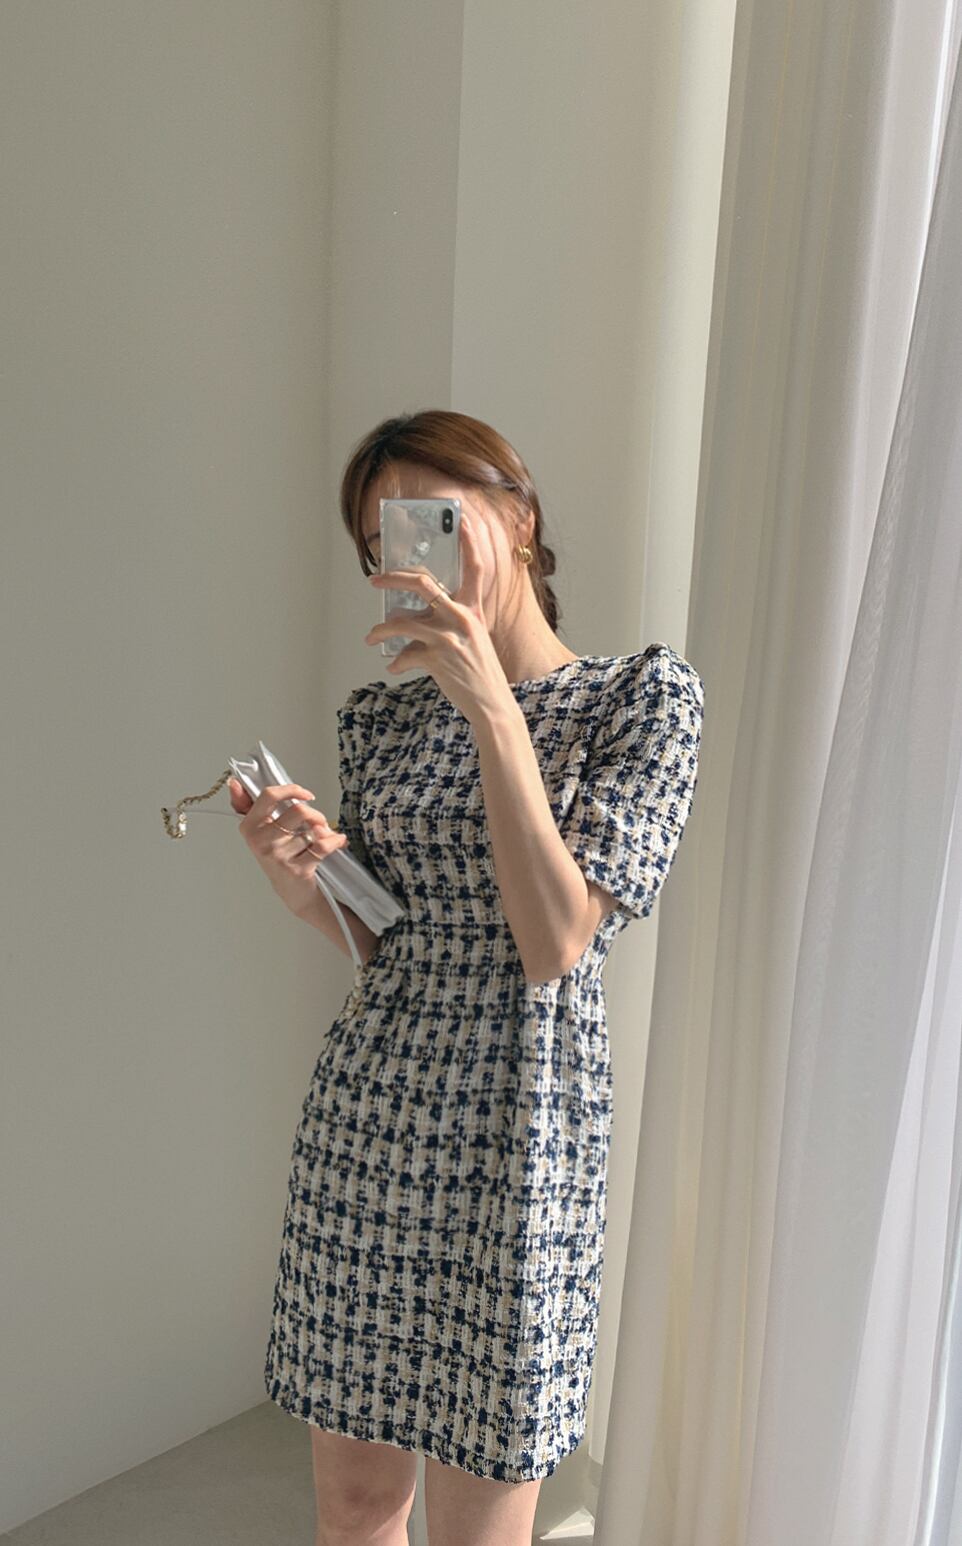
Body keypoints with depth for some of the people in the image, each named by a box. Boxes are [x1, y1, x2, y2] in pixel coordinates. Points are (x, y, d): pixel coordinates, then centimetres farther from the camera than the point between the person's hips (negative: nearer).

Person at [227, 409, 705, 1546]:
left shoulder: (643, 695, -6)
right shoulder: (380, 717, 7)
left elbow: (556, 943, -17)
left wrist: (490, 703, -21)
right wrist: (302, 888, -8)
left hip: (513, 1127, -4)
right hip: (365, 1112, 4)